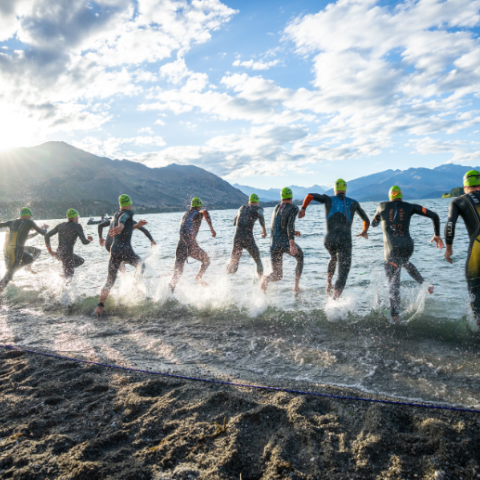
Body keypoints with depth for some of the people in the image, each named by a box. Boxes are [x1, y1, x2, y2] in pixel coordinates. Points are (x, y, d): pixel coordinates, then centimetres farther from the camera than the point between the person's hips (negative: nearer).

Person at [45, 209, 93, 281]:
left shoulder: (60, 225, 13)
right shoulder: (77, 226, -3)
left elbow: (47, 236, 11)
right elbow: (84, 242, -8)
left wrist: (50, 251, 17)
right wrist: (89, 240, 15)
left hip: (58, 253, 6)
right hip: (67, 254, -6)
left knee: (81, 261, 27)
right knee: (69, 277, 5)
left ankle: (64, 272, 9)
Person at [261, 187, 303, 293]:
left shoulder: (276, 208, 19)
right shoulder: (294, 208, 0)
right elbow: (290, 224, -18)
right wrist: (292, 244, -23)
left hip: (274, 244, 5)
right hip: (286, 242, -4)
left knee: (277, 276, 13)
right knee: (300, 257, 31)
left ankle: (267, 279, -24)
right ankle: (296, 285, 23)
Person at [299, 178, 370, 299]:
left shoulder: (328, 199, 13)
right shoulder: (354, 203, 16)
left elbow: (310, 195, 0)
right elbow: (366, 221, 25)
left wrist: (303, 209, 13)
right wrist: (364, 231, 45)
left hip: (329, 240, 2)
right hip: (345, 240, -2)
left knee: (334, 258, 37)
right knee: (343, 274, -4)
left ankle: (328, 283, 30)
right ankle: (334, 299, -23)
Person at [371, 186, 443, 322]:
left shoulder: (382, 206, 6)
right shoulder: (410, 207, 7)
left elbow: (374, 224, 21)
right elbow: (434, 216, 4)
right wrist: (437, 235, 13)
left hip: (391, 248, -3)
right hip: (407, 245, 3)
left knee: (394, 282, 0)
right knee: (405, 262, 39)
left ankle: (395, 316, -3)